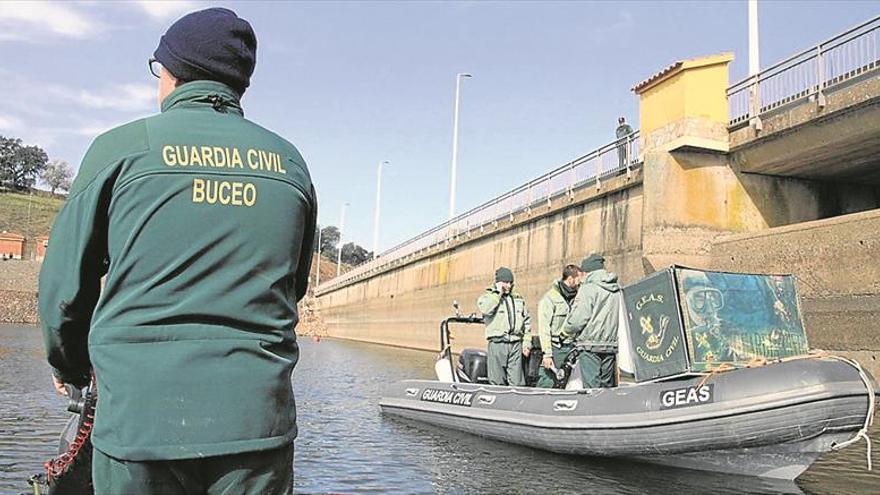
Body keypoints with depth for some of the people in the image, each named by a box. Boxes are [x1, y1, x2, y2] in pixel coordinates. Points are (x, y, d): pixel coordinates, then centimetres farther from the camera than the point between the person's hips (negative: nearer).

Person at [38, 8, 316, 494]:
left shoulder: (122, 146, -1)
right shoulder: (290, 162, 7)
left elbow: (64, 284, 4)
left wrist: (71, 367, 22)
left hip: (142, 416, -2)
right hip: (256, 421, 2)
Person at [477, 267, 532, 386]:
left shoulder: (518, 299, 18)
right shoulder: (488, 296, 5)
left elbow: (527, 321, 20)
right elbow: (485, 309, -19)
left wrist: (527, 343, 12)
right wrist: (498, 293, -9)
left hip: (516, 344, 3)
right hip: (497, 344, -3)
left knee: (516, 381, 1)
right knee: (497, 382, -2)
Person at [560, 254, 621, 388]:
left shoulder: (588, 289, -10)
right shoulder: (618, 290, 11)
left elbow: (577, 320, -13)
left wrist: (566, 332, 3)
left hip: (590, 348, -7)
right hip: (611, 346, 7)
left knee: (592, 389, -5)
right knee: (608, 388, 12)